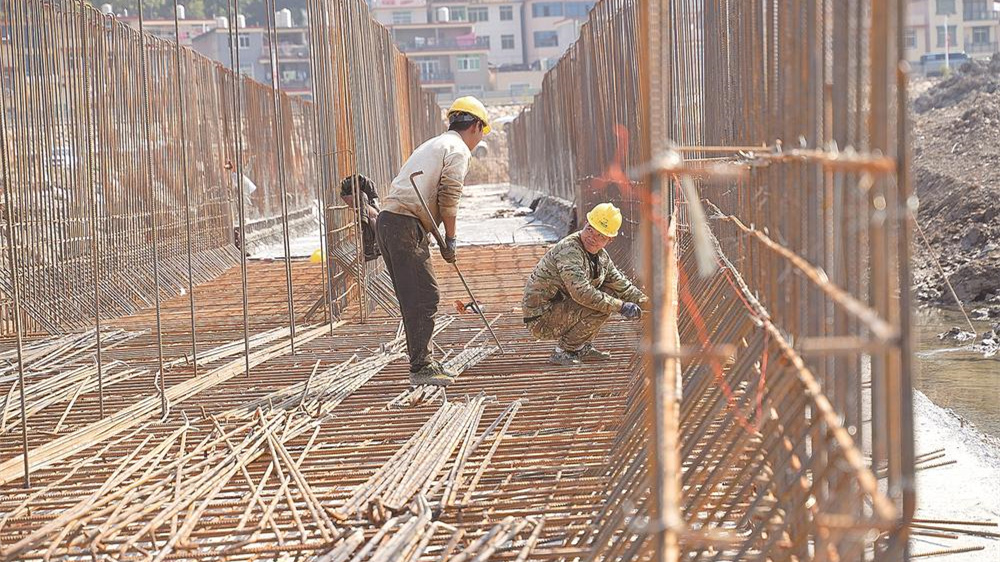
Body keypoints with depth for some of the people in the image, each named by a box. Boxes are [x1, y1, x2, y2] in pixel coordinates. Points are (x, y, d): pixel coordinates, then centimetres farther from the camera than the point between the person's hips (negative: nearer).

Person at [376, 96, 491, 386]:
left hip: (387, 220, 10)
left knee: (414, 297, 15)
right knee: (424, 297, -9)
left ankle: (423, 363, 19)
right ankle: (421, 368, -11)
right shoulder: (458, 150, 0)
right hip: (407, 225, -10)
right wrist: (450, 240, -5)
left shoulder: (432, 145, 28)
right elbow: (449, 197, -12)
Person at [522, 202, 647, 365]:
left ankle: (583, 347, 9)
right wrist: (621, 306, -30)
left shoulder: (601, 255, 7)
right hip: (541, 319, -10)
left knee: (608, 293, 7)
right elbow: (582, 292, -34)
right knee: (599, 307, -25)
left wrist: (643, 301, 8)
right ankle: (563, 351, -10)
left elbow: (619, 283, 21)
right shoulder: (569, 250, -24)